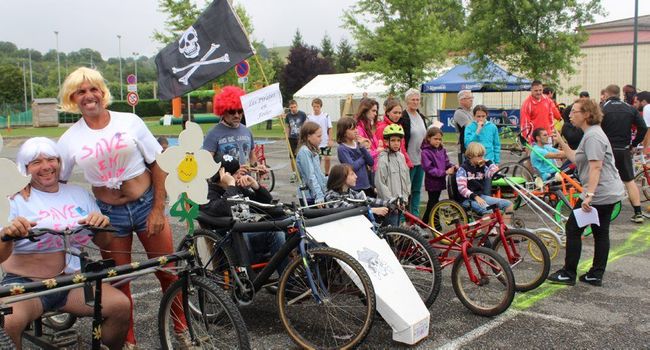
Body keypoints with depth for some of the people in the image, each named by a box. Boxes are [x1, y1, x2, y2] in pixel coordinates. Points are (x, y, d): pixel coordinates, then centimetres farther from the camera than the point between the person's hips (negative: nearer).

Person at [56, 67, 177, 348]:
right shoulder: (70, 138, -2)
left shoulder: (129, 121, -5)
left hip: (146, 204, -1)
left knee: (167, 272, 4)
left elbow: (158, 163, -2)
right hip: (109, 214, 1)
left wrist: (158, 209, -6)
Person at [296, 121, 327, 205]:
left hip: (320, 193, 9)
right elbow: (310, 176, -20)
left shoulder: (312, 151, 13)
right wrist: (319, 196, -23)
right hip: (312, 197, -9)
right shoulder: (304, 152, -15)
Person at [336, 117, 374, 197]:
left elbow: (371, 163, 2)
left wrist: (362, 147, -8)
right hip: (355, 188, -6)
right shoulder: (342, 148, -9)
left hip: (366, 185, 6)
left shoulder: (358, 144, 8)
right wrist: (363, 158, -4)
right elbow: (352, 167, -19)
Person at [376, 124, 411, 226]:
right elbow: (379, 183, -16)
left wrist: (405, 196, 9)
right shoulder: (383, 159, -13)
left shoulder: (401, 156, 8)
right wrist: (391, 200, -15)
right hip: (389, 203, -7)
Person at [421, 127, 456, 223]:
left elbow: (446, 162, 10)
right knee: (434, 203, 1)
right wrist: (445, 172, -22)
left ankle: (424, 223, 30)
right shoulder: (426, 152, -15)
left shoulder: (442, 150, 5)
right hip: (432, 182, -7)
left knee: (432, 203, 17)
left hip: (440, 181, 7)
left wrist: (453, 167, -12)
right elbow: (429, 169, -20)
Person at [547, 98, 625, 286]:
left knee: (573, 229, -1)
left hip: (598, 194, -11)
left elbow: (596, 167, -25)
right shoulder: (592, 134, 17)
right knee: (601, 232, 12)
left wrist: (589, 195, -30)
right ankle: (596, 275, 18)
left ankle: (568, 274, 5)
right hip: (611, 193, 11)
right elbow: (576, 158, 20)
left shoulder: (593, 136, -17)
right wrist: (561, 142, 19)